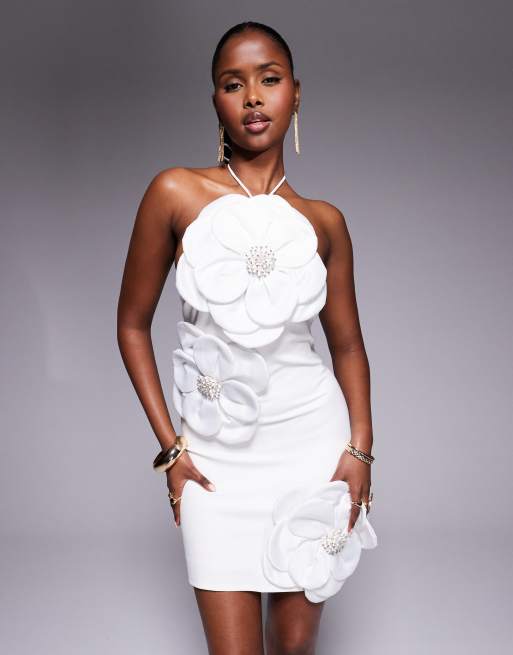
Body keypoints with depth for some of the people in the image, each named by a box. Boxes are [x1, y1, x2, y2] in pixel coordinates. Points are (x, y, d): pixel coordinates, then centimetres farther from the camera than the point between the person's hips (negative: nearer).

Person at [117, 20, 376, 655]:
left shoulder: (323, 221, 2)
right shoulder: (176, 193, -5)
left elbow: (348, 343, 10)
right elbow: (133, 323, 0)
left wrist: (360, 449, -2)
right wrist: (170, 447, -4)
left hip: (312, 441, 2)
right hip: (216, 454, -2)